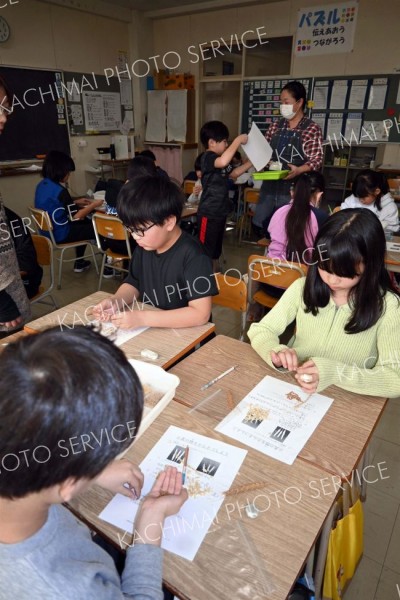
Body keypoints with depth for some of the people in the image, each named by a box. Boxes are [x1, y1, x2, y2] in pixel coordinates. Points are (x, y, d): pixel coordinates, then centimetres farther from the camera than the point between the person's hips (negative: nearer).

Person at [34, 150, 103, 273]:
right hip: (60, 234, -9)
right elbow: (75, 217, -19)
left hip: (48, 231, 9)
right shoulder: (60, 191, -24)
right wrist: (94, 205, -6)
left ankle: (79, 263, 33)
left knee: (85, 223, 29)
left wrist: (76, 202, 14)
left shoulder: (42, 185, 3)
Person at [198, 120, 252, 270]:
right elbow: (223, 162, -37)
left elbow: (233, 173, 29)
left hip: (220, 212, 10)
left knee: (216, 249, 19)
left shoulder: (219, 158, 15)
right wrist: (238, 140, -28)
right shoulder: (208, 157, -15)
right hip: (209, 213, -10)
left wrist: (250, 162, 19)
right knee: (205, 251, -3)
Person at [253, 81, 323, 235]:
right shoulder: (275, 126, 11)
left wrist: (299, 170, -27)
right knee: (259, 223, 8)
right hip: (270, 186, 5)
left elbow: (317, 160, -9)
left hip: (294, 189, -5)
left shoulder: (312, 129, -3)